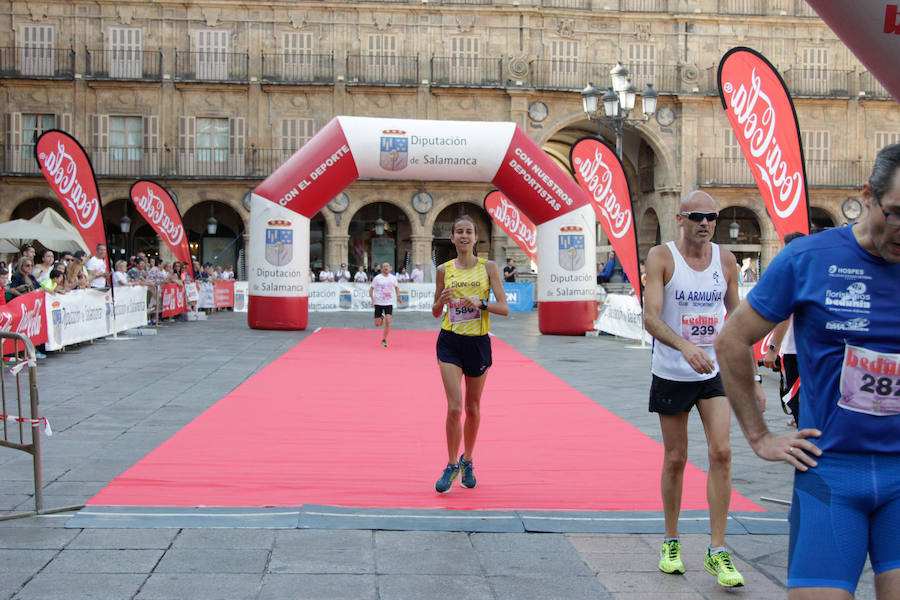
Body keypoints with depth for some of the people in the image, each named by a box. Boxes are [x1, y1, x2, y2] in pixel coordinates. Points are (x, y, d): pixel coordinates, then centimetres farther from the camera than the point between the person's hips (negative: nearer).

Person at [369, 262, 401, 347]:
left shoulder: (393, 278, 4)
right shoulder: (377, 278, -5)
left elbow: (396, 287, 22)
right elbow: (371, 289, -2)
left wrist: (398, 296, 6)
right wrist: (372, 298, -17)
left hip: (389, 303, 1)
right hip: (378, 303, -1)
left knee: (388, 321, -15)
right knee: (377, 324, 2)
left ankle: (384, 340, 0)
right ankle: (381, 317, 40)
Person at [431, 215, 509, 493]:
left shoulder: (489, 267, 0)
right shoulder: (444, 270, 3)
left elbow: (504, 308, -5)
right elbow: (435, 312, 11)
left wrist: (480, 303, -22)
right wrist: (442, 301, -11)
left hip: (478, 342, 0)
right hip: (450, 342, 0)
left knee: (473, 408, 11)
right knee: (454, 407, -11)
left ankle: (467, 461, 32)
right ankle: (451, 465, 6)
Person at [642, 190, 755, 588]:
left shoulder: (725, 260, 4)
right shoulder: (662, 257, -8)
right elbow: (650, 317, -19)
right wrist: (685, 347, -37)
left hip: (715, 372, 3)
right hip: (672, 373, -2)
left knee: (721, 452, -9)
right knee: (675, 459, 6)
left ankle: (717, 551, -1)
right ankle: (671, 542, 24)